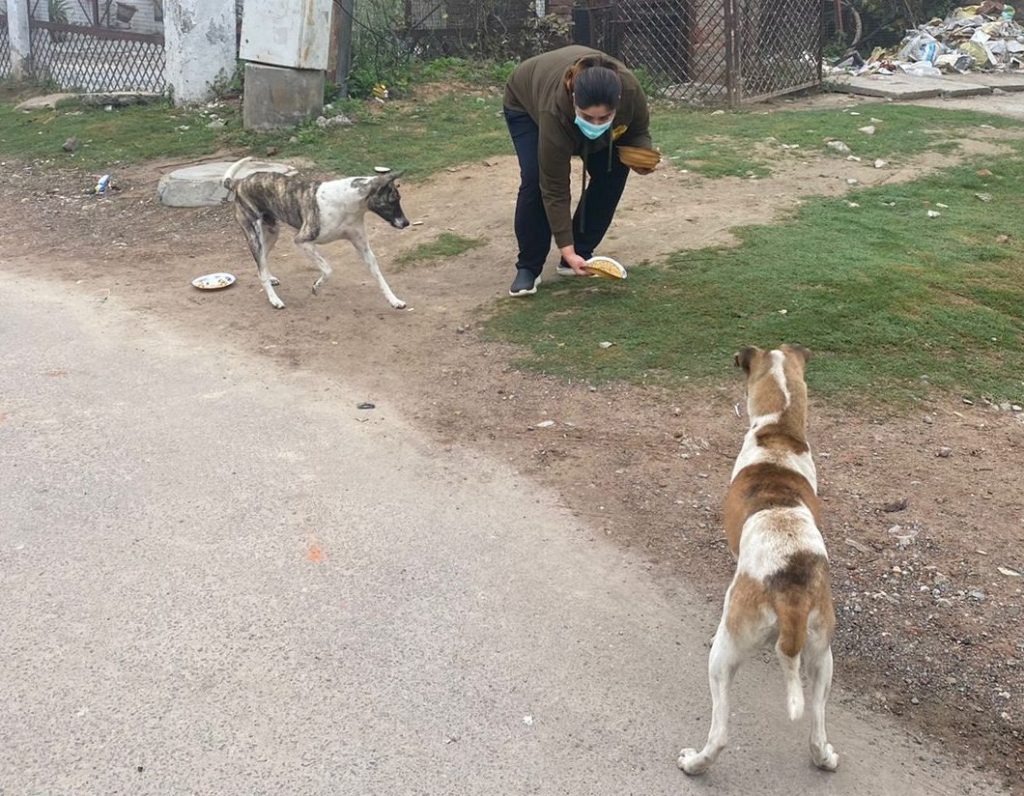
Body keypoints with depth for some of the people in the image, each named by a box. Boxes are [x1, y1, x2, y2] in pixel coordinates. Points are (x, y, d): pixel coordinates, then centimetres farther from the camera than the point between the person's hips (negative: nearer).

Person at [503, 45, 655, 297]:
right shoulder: (555, 110, -42)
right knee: (536, 178, -22)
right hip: (526, 103, -4)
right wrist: (566, 250, -36)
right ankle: (527, 267, -9)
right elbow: (554, 187, -36)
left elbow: (638, 130, -12)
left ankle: (581, 255, 1)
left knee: (612, 172, -10)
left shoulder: (631, 90, -35)